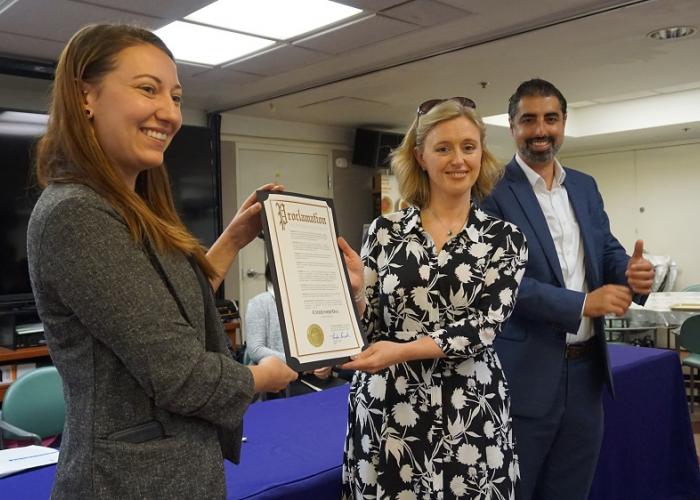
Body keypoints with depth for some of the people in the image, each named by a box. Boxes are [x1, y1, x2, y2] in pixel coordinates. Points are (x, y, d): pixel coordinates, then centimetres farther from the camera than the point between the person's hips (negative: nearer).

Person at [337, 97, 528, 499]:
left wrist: (402, 350, -24)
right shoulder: (385, 231, 1)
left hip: (469, 411, -1)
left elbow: (486, 324, -12)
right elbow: (368, 325, 3)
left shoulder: (505, 238, -2)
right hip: (386, 408, 1)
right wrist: (354, 287, -18)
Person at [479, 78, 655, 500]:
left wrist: (631, 272, -12)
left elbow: (607, 250, 12)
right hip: (526, 371, -6)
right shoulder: (493, 191, -11)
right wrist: (583, 303, -22)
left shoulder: (585, 187, 10)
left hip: (587, 366, 7)